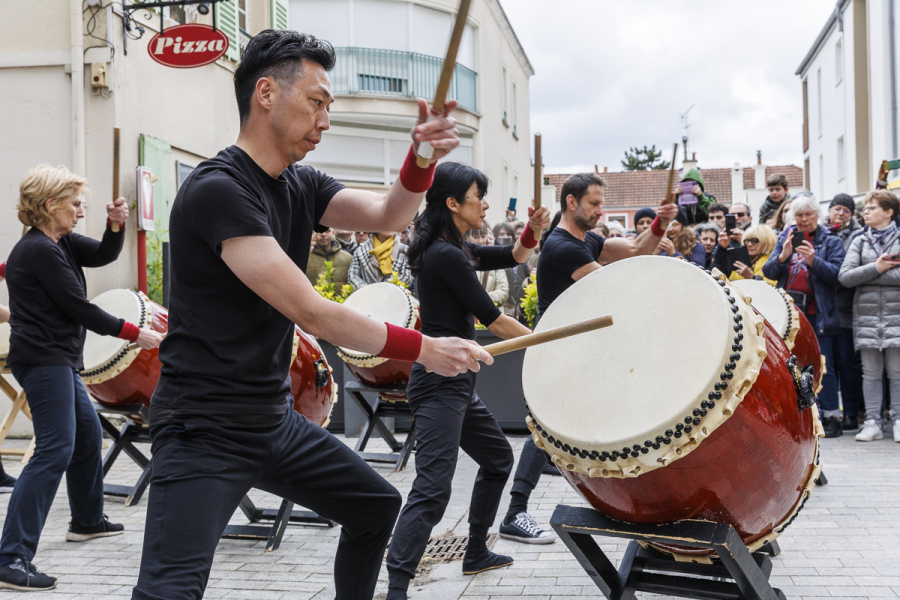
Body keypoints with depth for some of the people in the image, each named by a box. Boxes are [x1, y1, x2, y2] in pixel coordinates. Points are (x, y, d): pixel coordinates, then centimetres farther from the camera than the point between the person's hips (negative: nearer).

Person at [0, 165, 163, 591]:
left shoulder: (59, 243, 11)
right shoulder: (39, 251, -16)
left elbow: (103, 255, 13)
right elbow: (80, 309, -17)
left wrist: (116, 226, -7)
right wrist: (135, 334, -10)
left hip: (57, 360, 11)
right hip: (44, 360, -11)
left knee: (87, 432, 23)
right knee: (55, 450, -16)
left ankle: (87, 521, 42)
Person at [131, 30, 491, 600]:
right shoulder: (217, 190, -20)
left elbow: (388, 216, -2)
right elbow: (311, 313, -23)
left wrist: (423, 158, -22)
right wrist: (424, 348, -17)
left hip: (276, 420, 9)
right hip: (205, 430, -9)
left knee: (378, 506, 18)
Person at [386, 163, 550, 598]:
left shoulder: (454, 250, 14)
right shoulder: (446, 255, -16)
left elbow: (513, 258, 20)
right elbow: (491, 318, -14)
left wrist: (533, 231, -1)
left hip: (456, 381, 11)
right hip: (441, 382, -11)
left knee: (498, 458, 24)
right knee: (433, 488, -17)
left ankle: (476, 554, 36)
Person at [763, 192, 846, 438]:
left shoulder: (830, 241, 4)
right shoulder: (785, 237, 13)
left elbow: (836, 274, -9)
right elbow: (769, 272, 4)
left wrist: (813, 261, -25)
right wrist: (783, 256, -15)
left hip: (817, 313, -3)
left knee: (822, 366, -4)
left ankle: (832, 416, 4)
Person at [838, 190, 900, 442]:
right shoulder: (860, 241, 11)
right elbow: (844, 276, -1)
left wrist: (871, 274, -11)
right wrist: (876, 267, -10)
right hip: (867, 315, 3)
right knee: (871, 372, 5)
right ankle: (872, 422, 10)